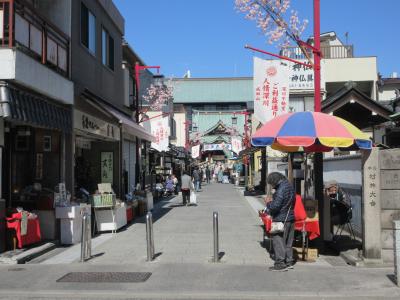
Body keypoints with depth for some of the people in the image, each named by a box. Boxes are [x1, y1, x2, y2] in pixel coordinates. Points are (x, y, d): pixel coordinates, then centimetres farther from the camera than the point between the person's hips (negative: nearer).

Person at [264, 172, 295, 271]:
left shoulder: (281, 189, -19)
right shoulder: (289, 186, 11)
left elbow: (275, 206, -23)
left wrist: (268, 203, -4)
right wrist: (273, 199, 15)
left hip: (281, 220, -10)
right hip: (290, 218, 10)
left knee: (278, 241, -1)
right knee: (288, 242, 16)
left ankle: (280, 264, 0)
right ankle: (289, 261, 23)